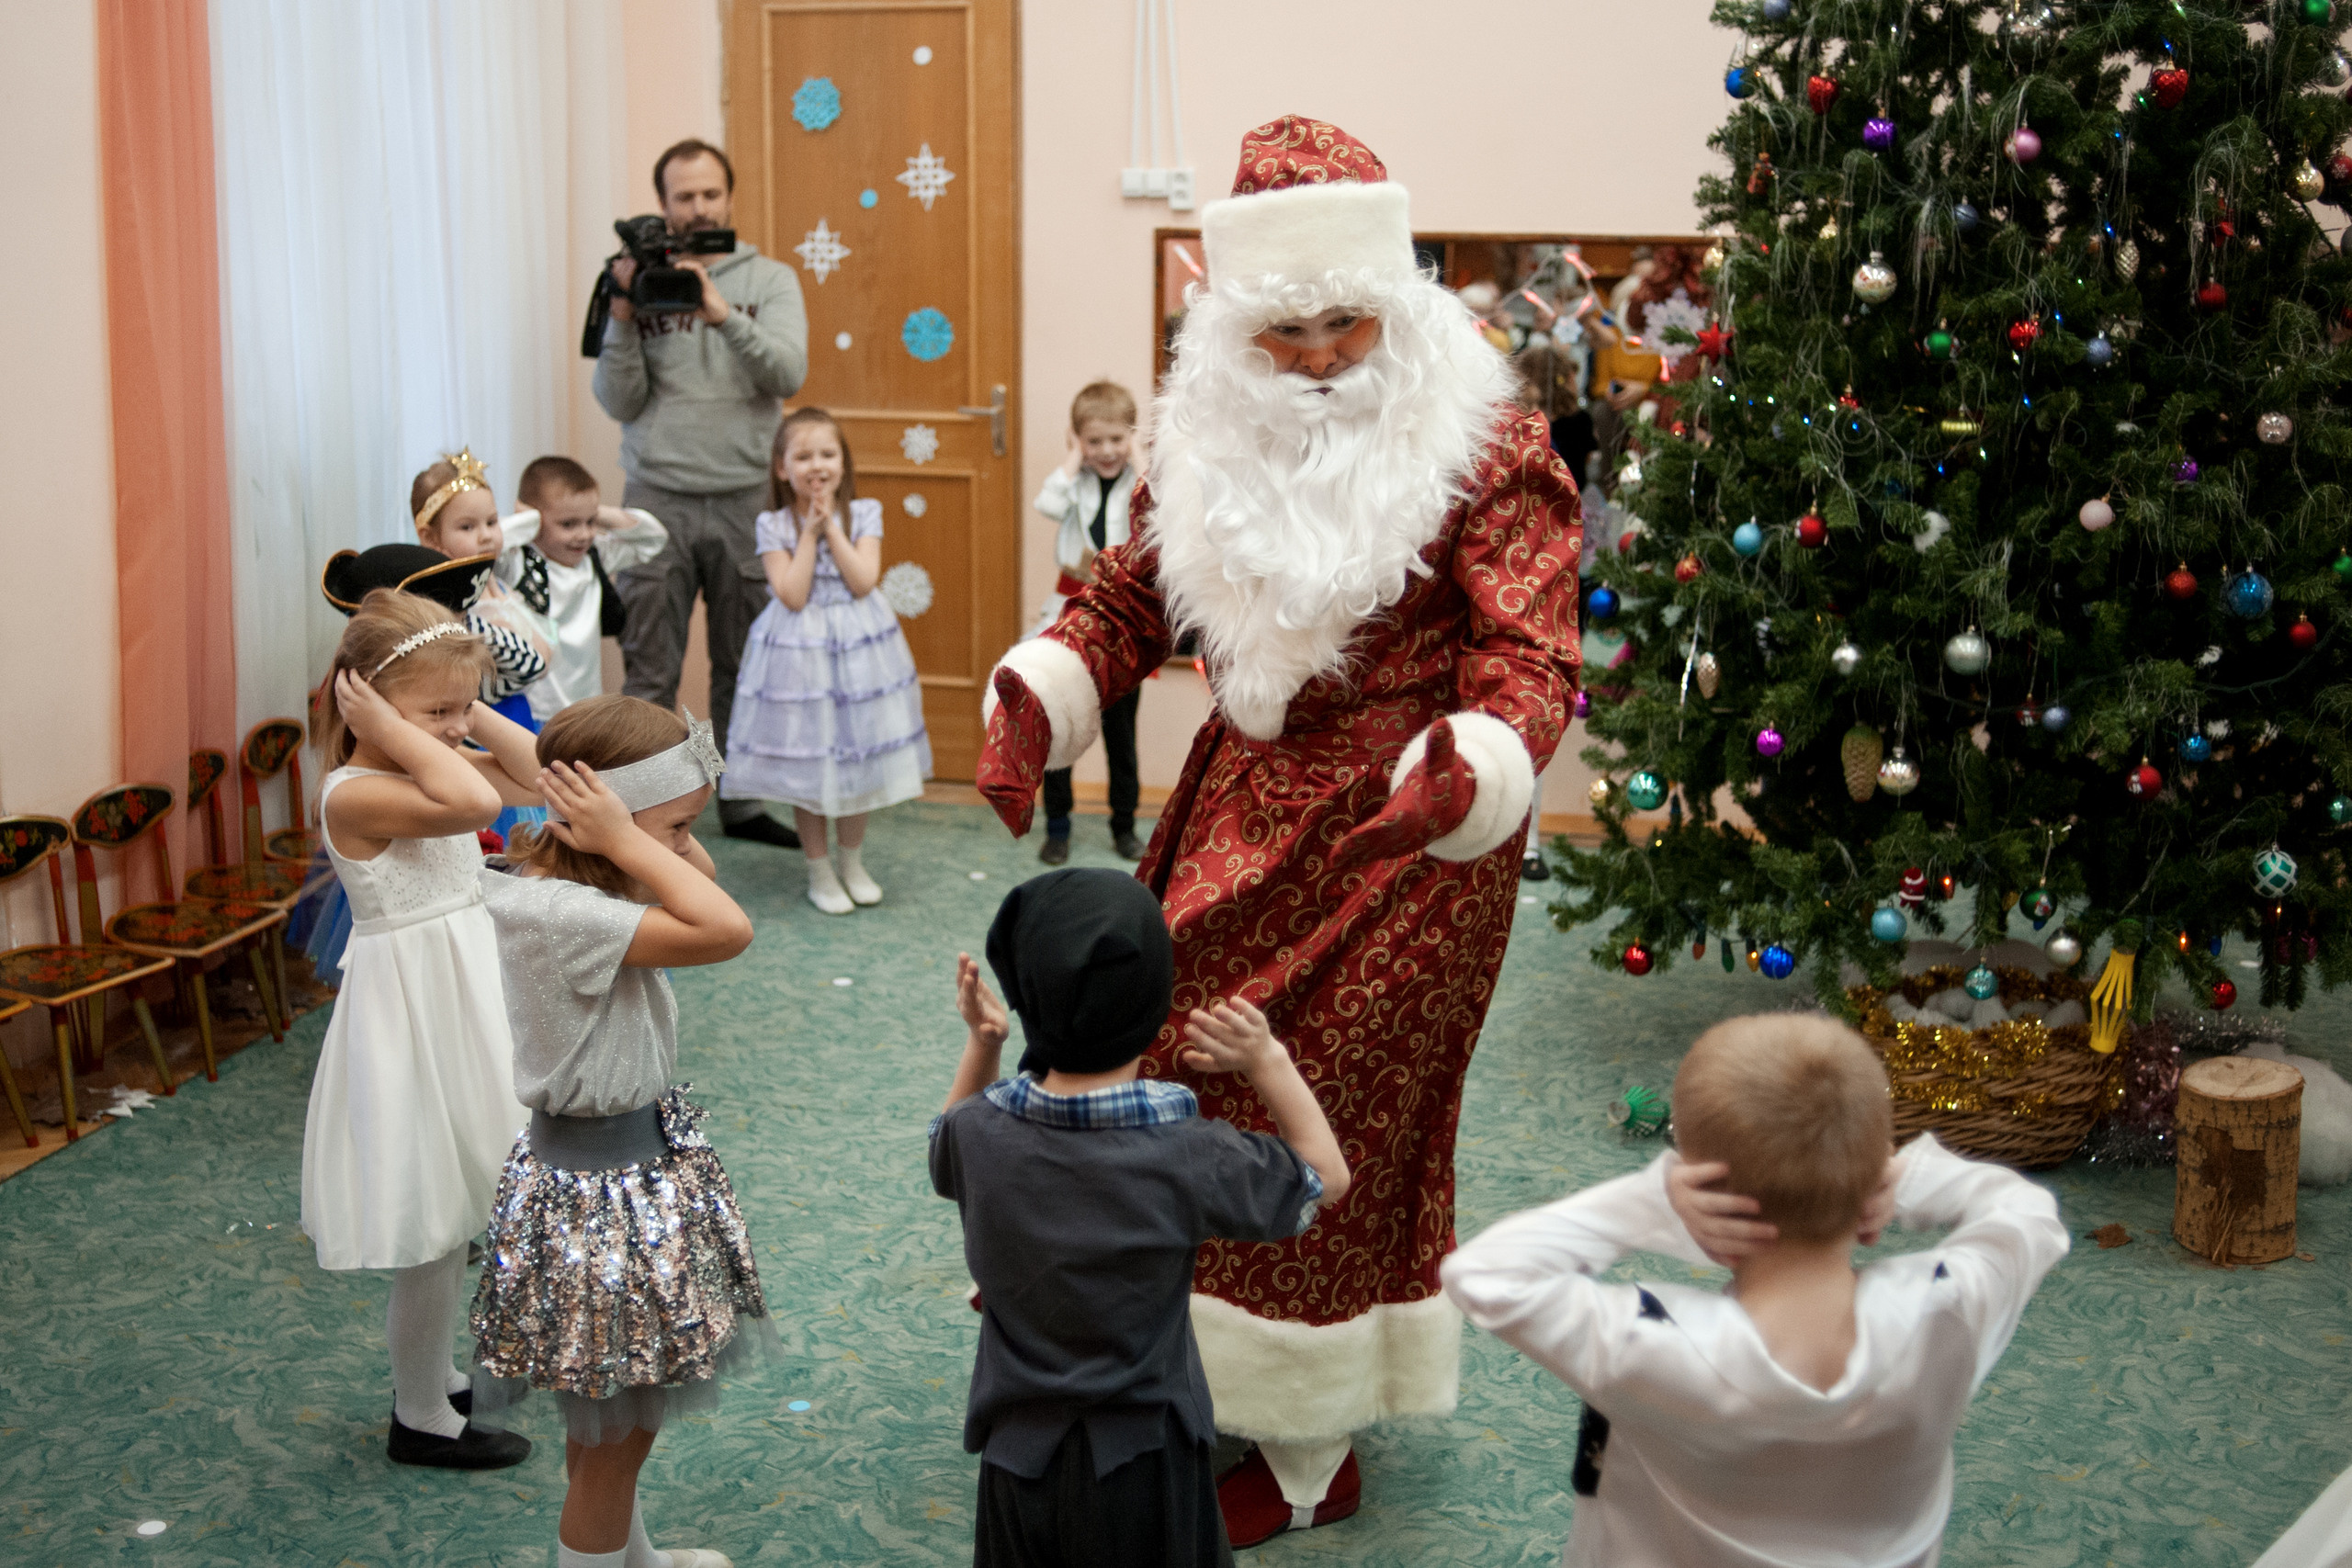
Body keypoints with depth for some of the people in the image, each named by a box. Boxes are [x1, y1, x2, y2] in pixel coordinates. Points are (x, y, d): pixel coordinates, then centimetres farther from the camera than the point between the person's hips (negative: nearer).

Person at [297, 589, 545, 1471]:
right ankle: (422, 1422, 19)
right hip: (414, 1011, -9)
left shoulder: (428, 773, 4)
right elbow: (475, 803, -39)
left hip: (464, 998, 9)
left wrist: (470, 713, -3)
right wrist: (396, 731, -29)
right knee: (432, 1221, 3)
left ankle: (430, 1373, 38)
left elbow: (541, 774, 4)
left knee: (453, 1216, 21)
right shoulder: (355, 796, -23)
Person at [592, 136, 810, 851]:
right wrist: (623, 317, -13)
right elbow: (618, 401, -1)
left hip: (746, 500, 1)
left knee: (745, 666, 10)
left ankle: (744, 803, 23)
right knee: (649, 673, 0)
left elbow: (788, 373, -11)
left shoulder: (769, 280, 5)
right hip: (657, 500, -1)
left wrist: (723, 315, -23)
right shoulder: (637, 280, 4)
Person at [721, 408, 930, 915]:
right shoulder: (773, 525, -7)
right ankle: (818, 872, 20)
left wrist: (830, 526, -14)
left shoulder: (863, 514, -2)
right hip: (800, 650, -2)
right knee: (808, 763, 6)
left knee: (858, 756, 11)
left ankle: (852, 862, 29)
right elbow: (792, 596, -17)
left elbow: (862, 582, -14)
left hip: (859, 645, 2)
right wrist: (809, 532, -16)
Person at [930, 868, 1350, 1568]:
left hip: (1017, 1456, 3)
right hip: (1141, 1464, -2)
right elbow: (1326, 1178, -7)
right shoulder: (1186, 1157, -24)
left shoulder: (978, 1134, -16)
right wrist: (1269, 1064, -12)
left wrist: (980, 1044, 2)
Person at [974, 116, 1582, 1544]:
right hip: (1242, 809, 6)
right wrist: (1031, 702, -12)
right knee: (1179, 1073, 13)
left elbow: (1527, 662, -20)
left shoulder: (1485, 450, -14)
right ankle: (1209, 1372, 37)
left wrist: (1461, 781, -41)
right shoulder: (1214, 436, 3)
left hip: (1405, 834, -6)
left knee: (1327, 1122, 2)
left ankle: (1312, 1462, 21)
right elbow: (1126, 601, 8)